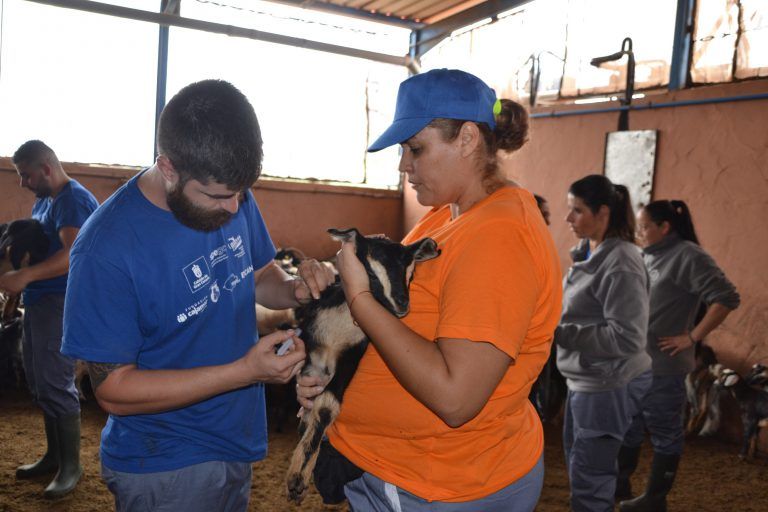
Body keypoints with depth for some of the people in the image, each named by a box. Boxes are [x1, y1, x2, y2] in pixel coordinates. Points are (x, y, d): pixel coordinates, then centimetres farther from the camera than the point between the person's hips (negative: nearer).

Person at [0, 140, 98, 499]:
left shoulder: (75, 200, -15)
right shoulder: (43, 201, 15)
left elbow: (74, 254, -28)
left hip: (62, 303, -10)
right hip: (39, 300, 10)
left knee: (56, 384, -7)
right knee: (39, 383, 15)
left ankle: (71, 466, 5)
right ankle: (54, 456, 27)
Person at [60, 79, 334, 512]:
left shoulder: (234, 198, -7)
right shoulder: (107, 248, -24)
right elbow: (114, 389, -20)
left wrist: (295, 289, -14)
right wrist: (244, 371, -28)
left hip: (238, 443, 6)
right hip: (164, 467, -6)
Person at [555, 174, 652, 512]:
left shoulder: (621, 263, -22)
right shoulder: (588, 252, 6)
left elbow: (627, 338, -27)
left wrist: (558, 333, -25)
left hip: (609, 385, -9)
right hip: (585, 379, 9)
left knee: (589, 482, 0)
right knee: (577, 462, 23)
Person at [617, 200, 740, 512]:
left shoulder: (688, 256, -14)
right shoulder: (647, 256, 9)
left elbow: (727, 298, -20)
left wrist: (693, 337, -17)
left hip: (663, 365, -8)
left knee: (664, 433, 8)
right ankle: (619, 484, 33)